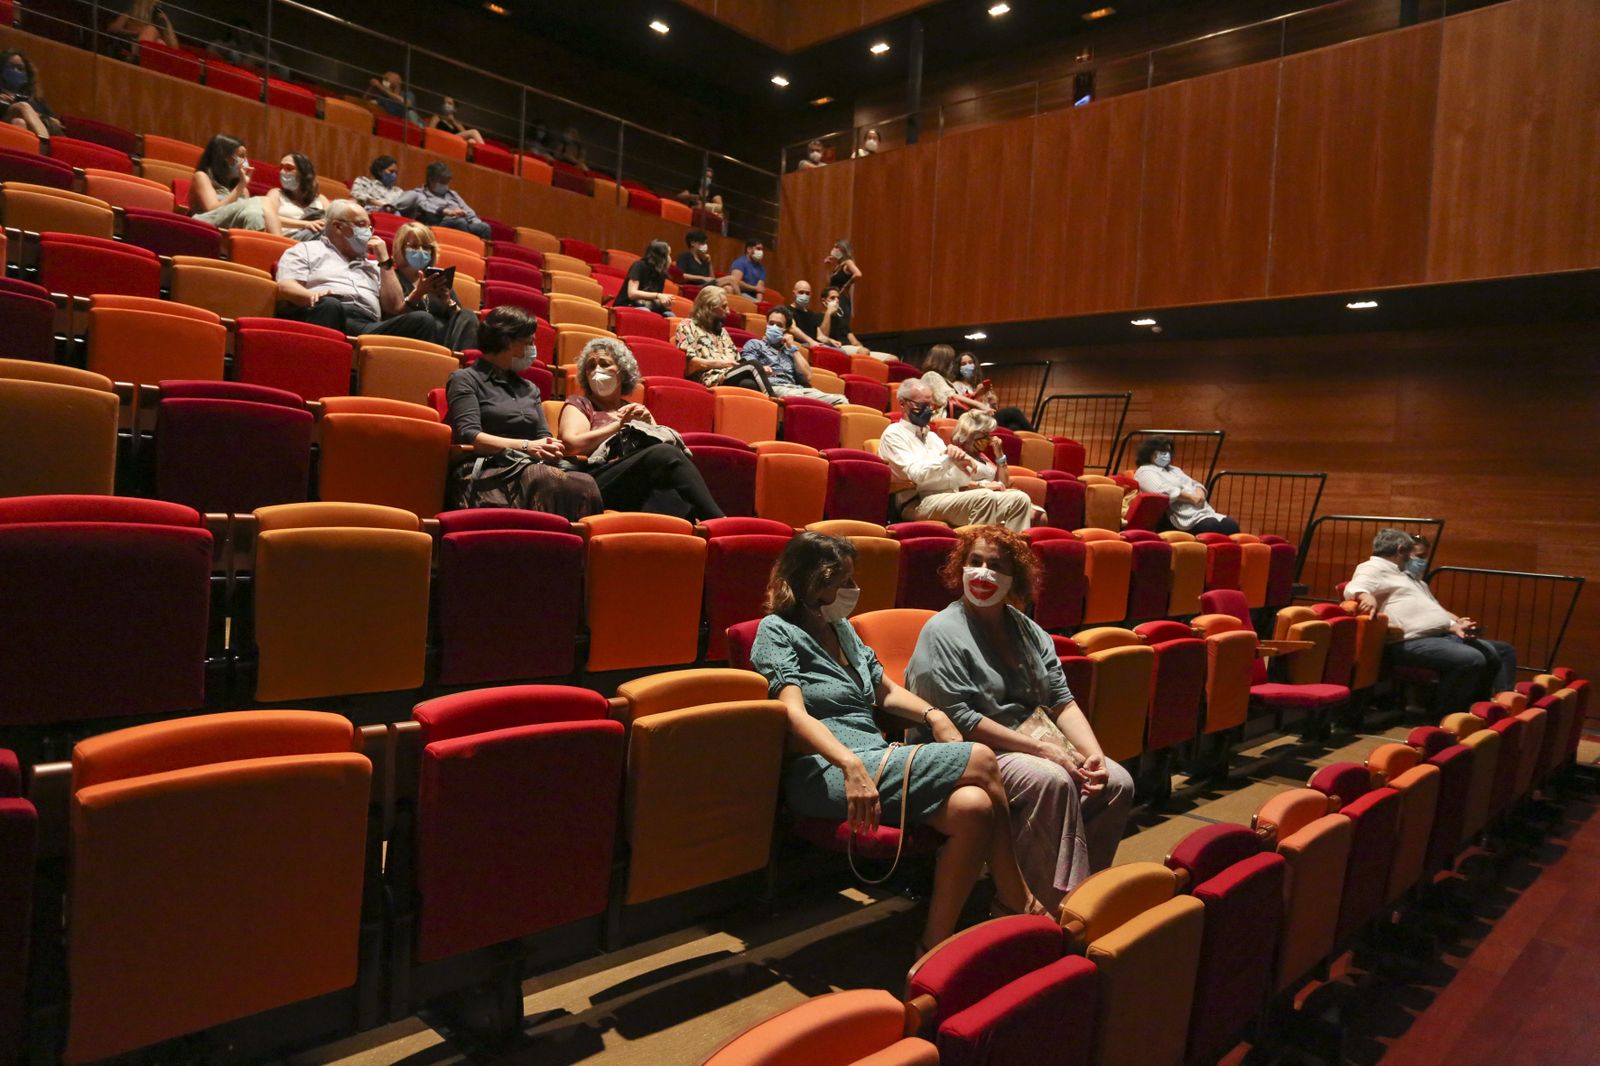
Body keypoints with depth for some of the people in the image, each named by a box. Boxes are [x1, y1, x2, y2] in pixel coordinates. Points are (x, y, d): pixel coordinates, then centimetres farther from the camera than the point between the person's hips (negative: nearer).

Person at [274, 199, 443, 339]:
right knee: (330, 305, -40)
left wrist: (384, 260, 20)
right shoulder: (307, 250, 24)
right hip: (327, 318, -3)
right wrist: (313, 296, -16)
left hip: (368, 328, 3)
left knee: (422, 320, -24)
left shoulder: (372, 264, 35)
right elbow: (285, 288, 7)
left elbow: (396, 307, 21)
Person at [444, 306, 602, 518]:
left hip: (531, 470, 5)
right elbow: (468, 436, -3)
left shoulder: (529, 389, 31)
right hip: (486, 474, -5)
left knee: (585, 484, -31)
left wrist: (551, 449, -4)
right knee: (549, 482, -39)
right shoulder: (465, 379, 12)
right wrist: (525, 446, -13)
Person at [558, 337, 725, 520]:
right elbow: (572, 445, -2)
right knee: (665, 454, -31)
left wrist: (648, 424, 5)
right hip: (603, 483, -3)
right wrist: (619, 424, 1)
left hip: (647, 487, 4)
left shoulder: (637, 410, 31)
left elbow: (670, 443, 21)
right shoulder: (578, 404, 19)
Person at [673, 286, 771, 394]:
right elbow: (688, 361, -3)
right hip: (710, 379, -6)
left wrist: (759, 368, 5)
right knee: (753, 366, -33)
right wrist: (721, 363, -9)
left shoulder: (721, 330, 31)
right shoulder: (687, 325, 10)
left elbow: (735, 360, 25)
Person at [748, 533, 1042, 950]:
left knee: (972, 806, -23)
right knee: (980, 761, -17)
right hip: (826, 775, -8)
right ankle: (1017, 903, -1)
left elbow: (885, 691, 31)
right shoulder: (776, 631, -1)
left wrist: (932, 714, 11)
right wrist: (851, 766, -30)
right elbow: (795, 714, -15)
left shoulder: (842, 629, 24)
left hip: (873, 761, 8)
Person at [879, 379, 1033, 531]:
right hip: (919, 503, -8)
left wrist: (981, 484, 2)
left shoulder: (932, 436, 28)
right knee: (985, 498, -33)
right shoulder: (894, 434, 2)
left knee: (1019, 499, -10)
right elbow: (915, 474, -13)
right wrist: (948, 458, -18)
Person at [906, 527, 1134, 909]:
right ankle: (1057, 904, -17)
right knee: (1053, 781, -31)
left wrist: (1093, 753, -8)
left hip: (1033, 740, 8)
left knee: (1118, 783, -11)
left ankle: (1079, 888, 1)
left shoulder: (1027, 630, 14)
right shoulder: (943, 632, -9)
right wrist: (1040, 749, -18)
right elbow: (960, 721, -17)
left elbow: (1062, 702, 11)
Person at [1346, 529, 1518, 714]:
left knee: (1503, 651, 9)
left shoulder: (1406, 574, 28)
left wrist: (1455, 626, 7)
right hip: (1413, 641, -11)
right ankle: (1444, 718, -18)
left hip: (1443, 636, 11)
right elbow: (1354, 588, -23)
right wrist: (1366, 596, -46)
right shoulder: (1374, 568, -2)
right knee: (1471, 659, -29)